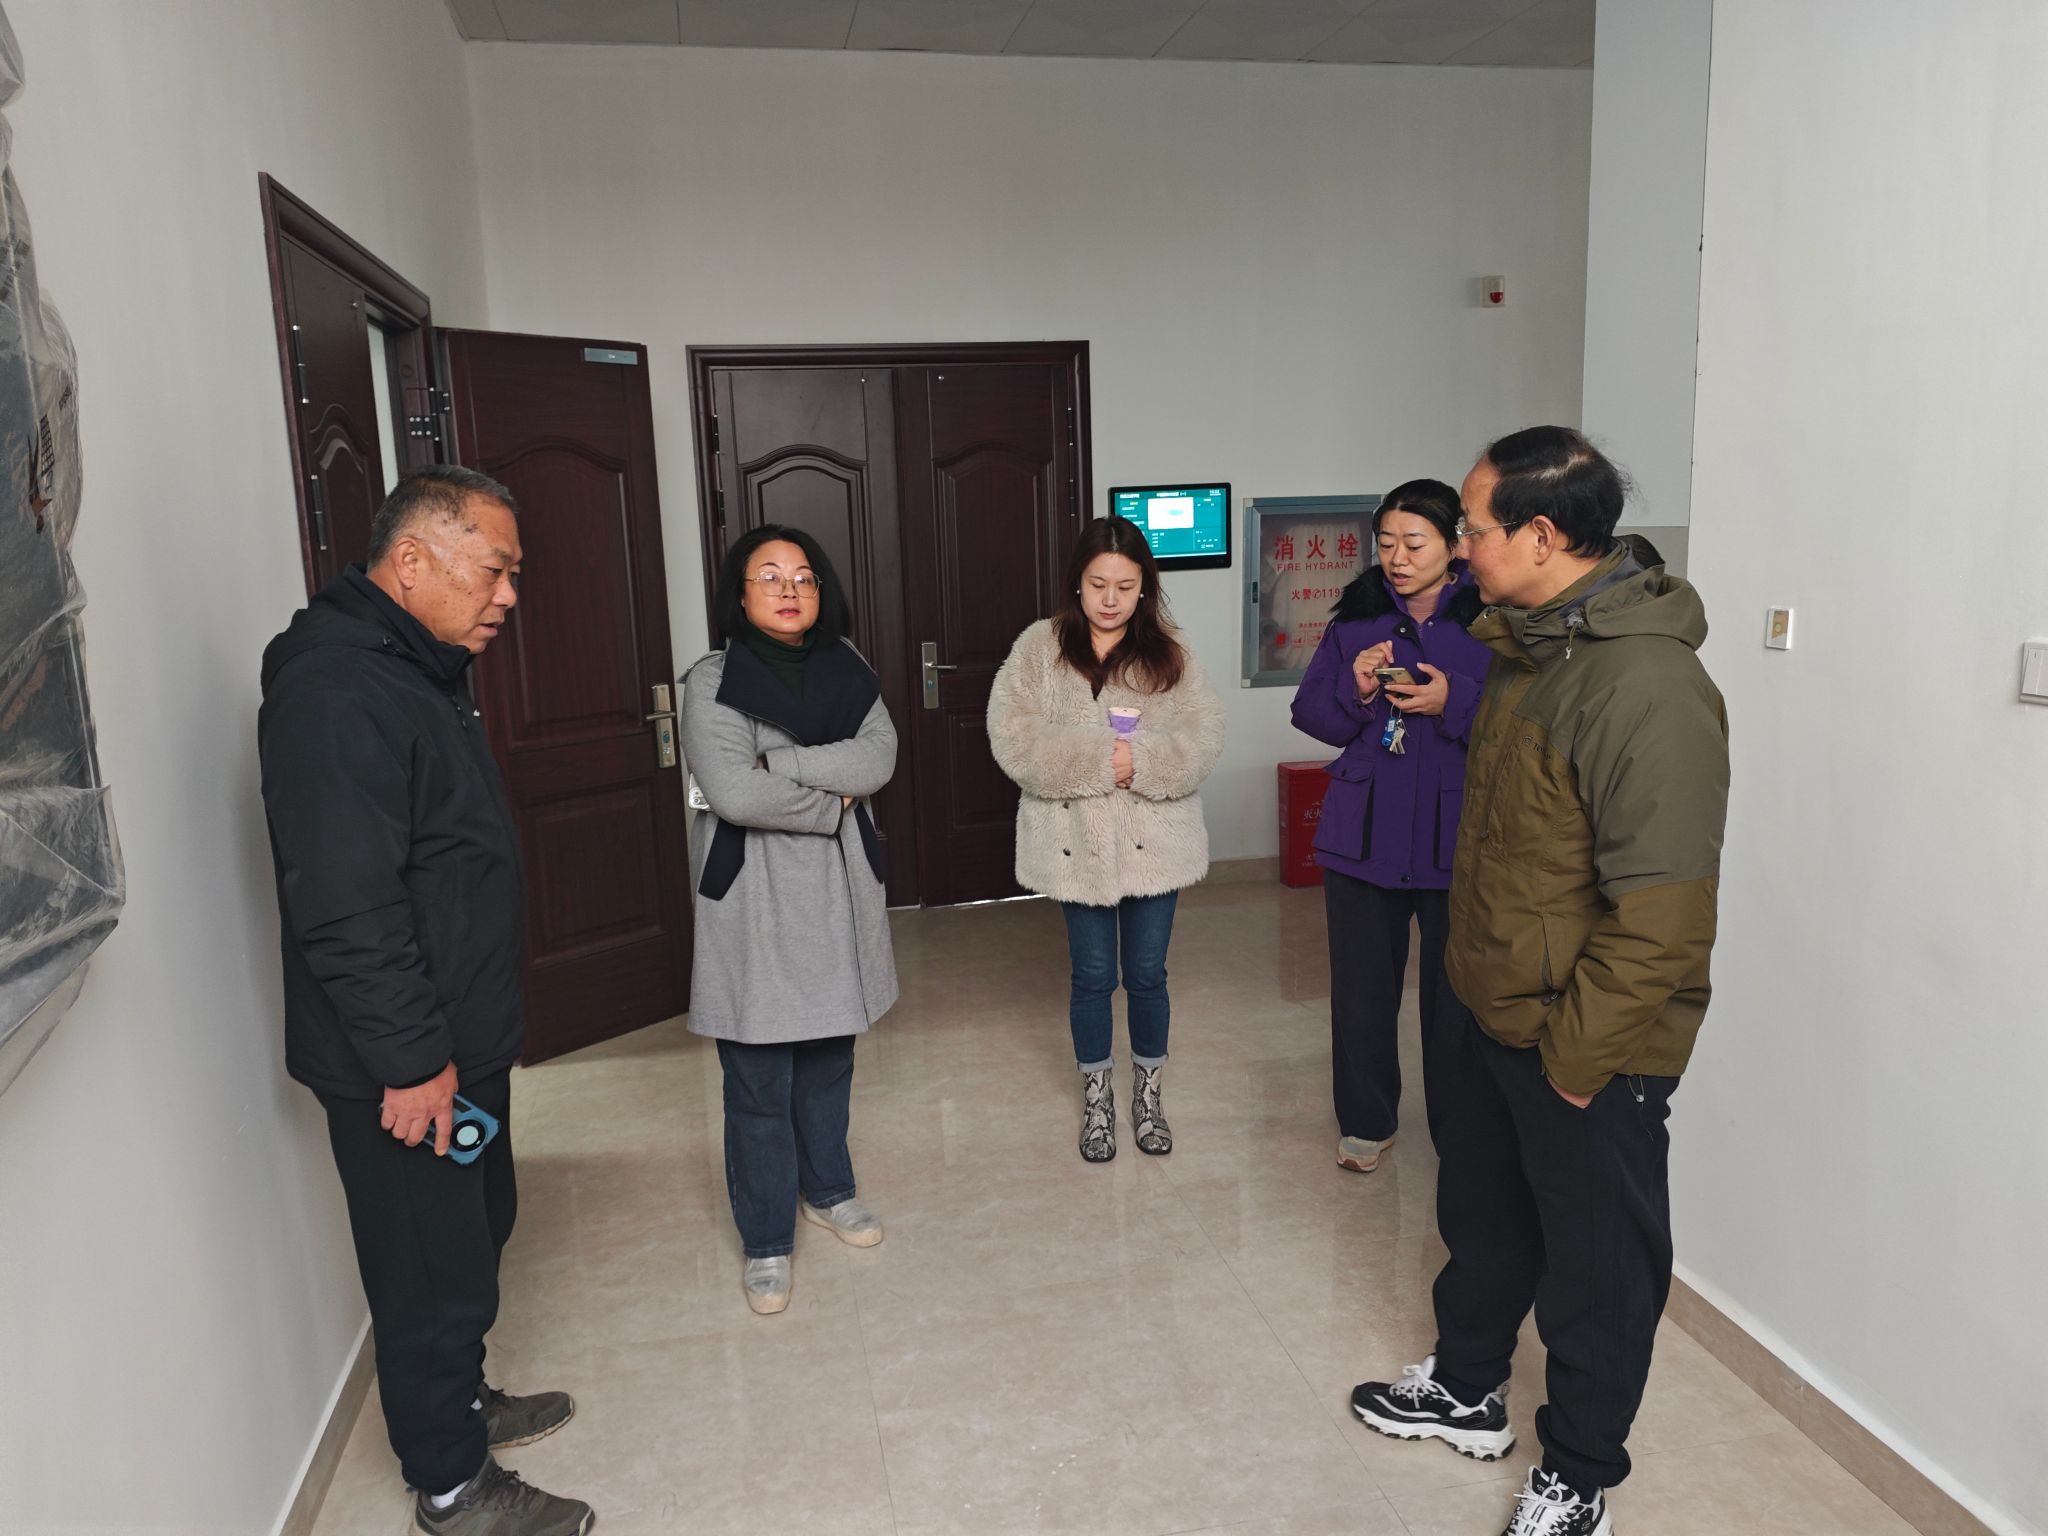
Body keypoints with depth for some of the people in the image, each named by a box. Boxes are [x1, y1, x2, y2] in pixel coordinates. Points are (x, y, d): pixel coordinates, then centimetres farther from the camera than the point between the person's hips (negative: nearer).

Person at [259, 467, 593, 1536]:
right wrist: (410, 1060, -22)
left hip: (462, 1040, 10)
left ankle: (462, 1401, 43)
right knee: (432, 1267, 5)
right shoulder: (337, 693, -23)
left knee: (478, 1231, 23)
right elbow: (345, 909, -28)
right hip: (404, 1070, -10)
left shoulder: (421, 672, 11)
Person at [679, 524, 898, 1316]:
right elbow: (732, 792, -23)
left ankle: (826, 1189, 42)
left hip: (837, 894, 5)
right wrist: (832, 804, -13)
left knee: (829, 1058, 20)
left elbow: (878, 758, -10)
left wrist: (779, 763, -19)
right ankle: (765, 1242, 20)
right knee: (758, 1083, 3)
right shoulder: (713, 681, -10)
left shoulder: (845, 670, 5)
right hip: (753, 902, -5)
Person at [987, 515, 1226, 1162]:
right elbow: (1013, 739, -12)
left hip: (1154, 840, 1)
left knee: (1147, 974, 11)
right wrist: (1097, 761, -20)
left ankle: (1148, 1091, 33)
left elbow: (1202, 739, -8)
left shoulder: (1169, 652, 1)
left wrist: (1140, 762, -24)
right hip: (1076, 841, -1)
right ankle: (1096, 1096, 32)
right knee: (1092, 975, 12)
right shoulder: (1039, 647, -2)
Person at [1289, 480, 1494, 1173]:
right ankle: (1366, 1121, 31)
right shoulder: (1357, 617, 3)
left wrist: (1454, 701, -22)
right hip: (1364, 836, 3)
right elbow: (1309, 712, 6)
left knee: (1455, 988, 9)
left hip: (1457, 842, -3)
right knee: (1362, 987, 13)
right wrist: (1354, 690, -13)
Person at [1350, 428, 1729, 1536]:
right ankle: (1465, 1392, 48)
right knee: (1481, 1217, 25)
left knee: (1596, 1271, 12)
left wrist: (1576, 1054, -21)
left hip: (1589, 1050, -9)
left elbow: (1661, 914, -27)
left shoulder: (1647, 687, -27)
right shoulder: (1530, 646, 4)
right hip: (1501, 1019, 9)